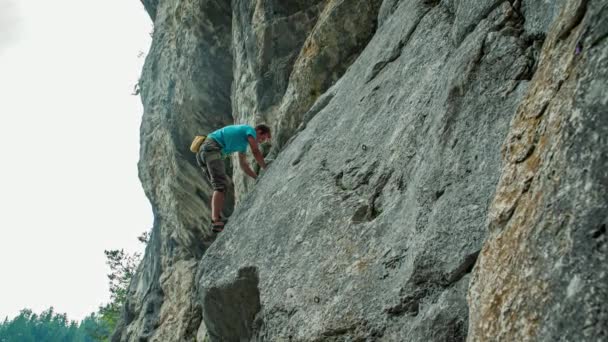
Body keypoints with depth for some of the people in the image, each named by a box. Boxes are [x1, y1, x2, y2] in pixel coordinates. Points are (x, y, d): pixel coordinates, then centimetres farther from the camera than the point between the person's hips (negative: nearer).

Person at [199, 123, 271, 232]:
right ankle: (216, 221, -29)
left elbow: (243, 165, 35)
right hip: (212, 147, -10)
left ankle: (215, 219, 3)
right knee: (221, 184, -18)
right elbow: (256, 152, -2)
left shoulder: (243, 143, 31)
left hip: (204, 150, 10)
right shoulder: (250, 130, 6)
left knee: (219, 185, 11)